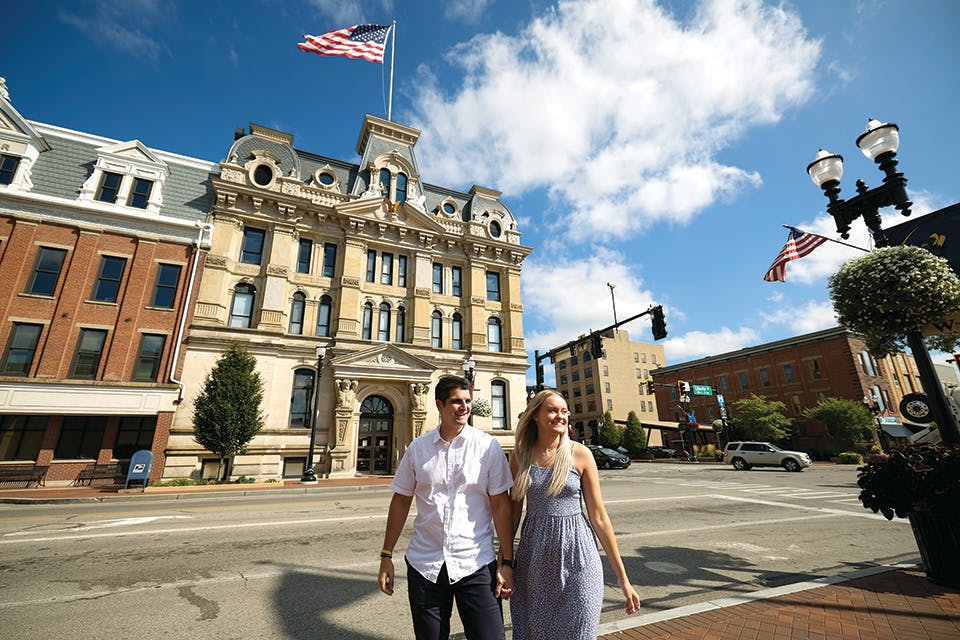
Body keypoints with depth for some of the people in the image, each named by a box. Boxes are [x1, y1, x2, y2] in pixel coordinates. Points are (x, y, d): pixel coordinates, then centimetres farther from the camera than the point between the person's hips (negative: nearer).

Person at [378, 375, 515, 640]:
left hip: (476, 565, -2)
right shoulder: (418, 447, 0)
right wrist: (386, 556, 6)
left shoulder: (487, 446, -6)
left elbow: (501, 504, -4)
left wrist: (507, 562, -6)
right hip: (424, 565, 2)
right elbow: (401, 501, 6)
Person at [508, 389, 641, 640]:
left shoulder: (580, 454, -7)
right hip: (533, 557, 2)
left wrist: (623, 579, 0)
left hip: (575, 555, -2)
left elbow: (599, 517, -3)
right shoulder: (520, 456, -2)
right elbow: (514, 513, 7)